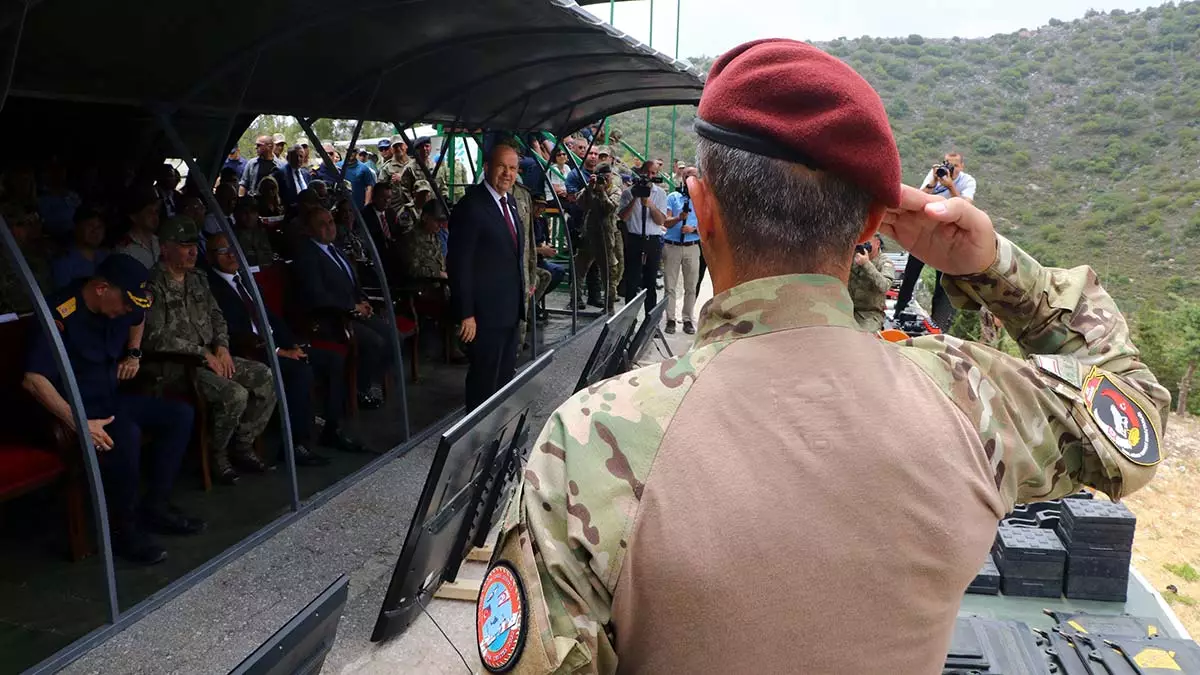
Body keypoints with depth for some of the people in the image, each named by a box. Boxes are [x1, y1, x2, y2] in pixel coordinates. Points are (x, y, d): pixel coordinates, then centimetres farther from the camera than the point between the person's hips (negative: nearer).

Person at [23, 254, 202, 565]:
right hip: (76, 408, -8)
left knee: (179, 414, -6)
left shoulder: (121, 305, -1)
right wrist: (78, 423, -39)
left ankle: (154, 506, -2)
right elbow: (33, 379, -34)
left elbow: (138, 320, 28)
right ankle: (121, 527, -16)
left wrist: (133, 353, 13)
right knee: (126, 435, -35)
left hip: (111, 398, 8)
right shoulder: (60, 315, -25)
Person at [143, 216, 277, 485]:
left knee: (267, 377, -10)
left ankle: (242, 445, 3)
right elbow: (156, 338, -18)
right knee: (234, 394, -30)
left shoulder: (197, 279, 14)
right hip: (175, 365, -8)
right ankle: (215, 455, -4)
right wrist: (202, 353, -15)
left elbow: (216, 316, 21)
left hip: (209, 356, 8)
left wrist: (222, 347, 1)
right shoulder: (154, 286, -12)